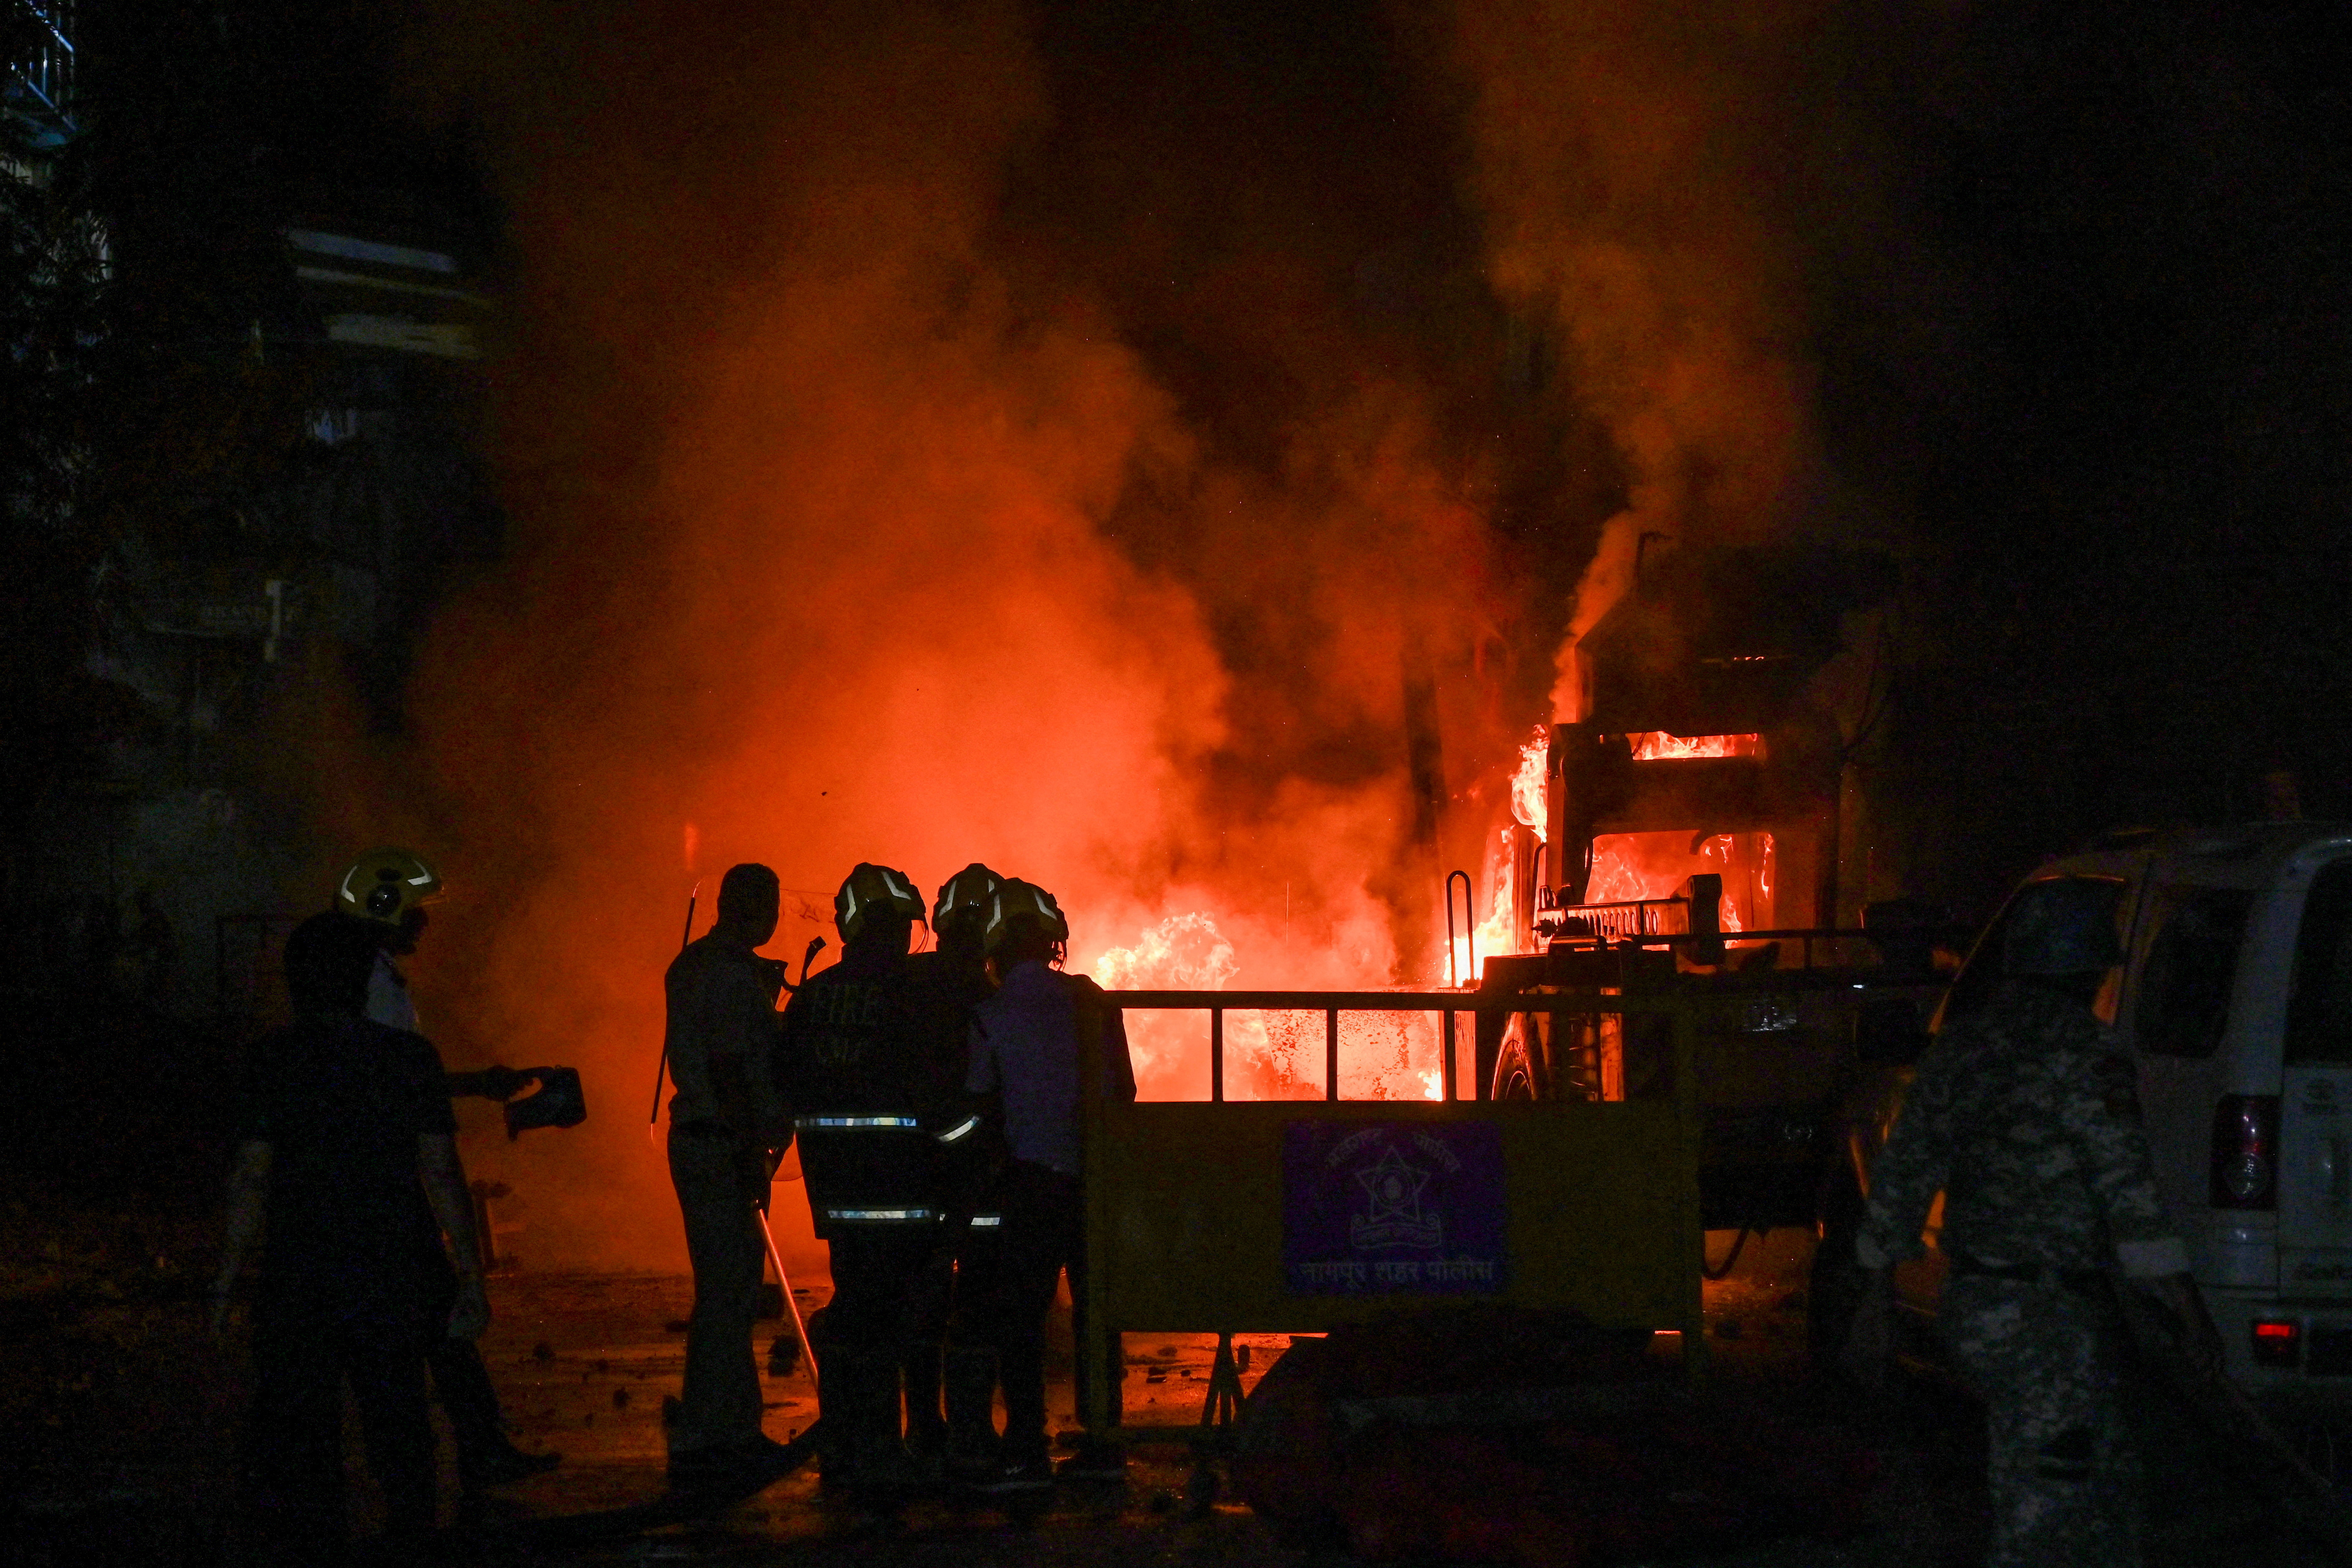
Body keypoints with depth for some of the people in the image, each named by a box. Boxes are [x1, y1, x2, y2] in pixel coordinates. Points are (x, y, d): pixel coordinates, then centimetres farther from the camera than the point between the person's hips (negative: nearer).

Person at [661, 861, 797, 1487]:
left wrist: (767, 994, 15)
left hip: (699, 1138, 10)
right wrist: (751, 1151, -20)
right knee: (726, 1294, -7)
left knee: (733, 1287, 16)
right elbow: (728, 1068, -21)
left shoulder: (693, 965, 16)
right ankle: (701, 1443, -5)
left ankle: (737, 1431, 23)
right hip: (723, 1147, -10)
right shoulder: (732, 974, -15)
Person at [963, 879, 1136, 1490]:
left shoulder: (992, 1012, -5)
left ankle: (1026, 1451, -6)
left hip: (1036, 1177, -4)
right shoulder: (1092, 1000, 6)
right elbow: (1124, 1089, 11)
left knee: (1019, 1312, -1)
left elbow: (976, 1097, -1)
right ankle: (1102, 1446, 13)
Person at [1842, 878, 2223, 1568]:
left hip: (1973, 1303, 8)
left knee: (2107, 1482, 20)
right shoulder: (2081, 1060, -15)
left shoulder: (1959, 1050, 8)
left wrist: (1877, 1305, 17)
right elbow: (2132, 1199, -18)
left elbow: (1899, 1181, 11)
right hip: (2047, 1321, -8)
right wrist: (2193, 1315, -14)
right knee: (2042, 1512, -4)